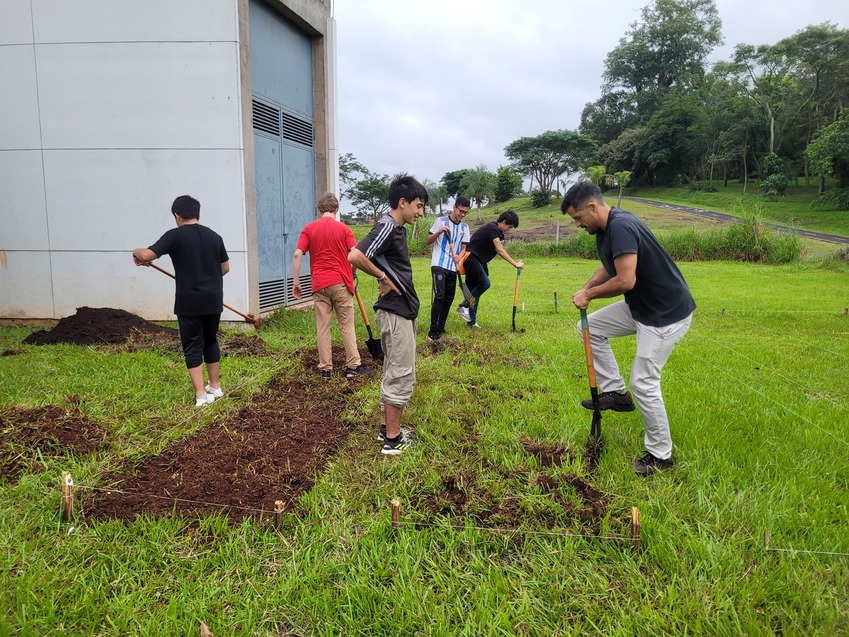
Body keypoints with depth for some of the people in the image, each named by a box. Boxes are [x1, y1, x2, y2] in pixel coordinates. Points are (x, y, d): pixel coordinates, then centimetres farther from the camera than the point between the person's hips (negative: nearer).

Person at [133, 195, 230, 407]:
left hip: (189, 302, -5)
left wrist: (136, 252, 9)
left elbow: (147, 256, -13)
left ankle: (201, 395, -2)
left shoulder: (175, 235, -8)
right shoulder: (214, 236, 7)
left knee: (193, 347, 3)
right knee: (211, 341, 19)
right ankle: (215, 387, 26)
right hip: (213, 300, 5)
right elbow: (225, 267, 15)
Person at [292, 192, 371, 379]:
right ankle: (353, 366, 10)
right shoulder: (343, 228, 1)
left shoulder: (309, 229, 4)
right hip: (341, 282, -1)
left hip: (319, 284, 1)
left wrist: (296, 282, 1)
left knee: (322, 327, 6)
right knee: (347, 326, 7)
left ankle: (325, 369, 10)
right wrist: (352, 273, 10)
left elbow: (297, 255, -4)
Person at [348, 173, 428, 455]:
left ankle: (388, 428, 28)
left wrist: (387, 279, 9)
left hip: (400, 310, 10)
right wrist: (382, 277, -17)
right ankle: (393, 440, 7)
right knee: (401, 376, -3)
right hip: (396, 312, -10)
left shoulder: (397, 228, 12)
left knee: (393, 373, 17)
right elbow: (354, 256, -29)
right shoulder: (387, 227, -17)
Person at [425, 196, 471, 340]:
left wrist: (459, 257, -13)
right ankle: (433, 331, -10)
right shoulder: (441, 221, -3)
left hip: (453, 267, 6)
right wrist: (439, 232, -19)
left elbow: (464, 247, 9)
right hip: (439, 265, -5)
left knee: (449, 299, 8)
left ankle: (440, 328, 20)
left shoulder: (465, 227, 10)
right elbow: (427, 241, -2)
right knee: (439, 297, -15)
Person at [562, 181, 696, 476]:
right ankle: (615, 392, 19)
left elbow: (625, 281, -32)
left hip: (668, 313, -10)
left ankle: (660, 454, 13)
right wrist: (586, 288, 0)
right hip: (640, 306, 10)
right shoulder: (606, 229, 5)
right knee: (590, 328, 12)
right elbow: (609, 267, 19)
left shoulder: (621, 227, -26)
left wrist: (589, 294, -16)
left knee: (643, 382, -5)